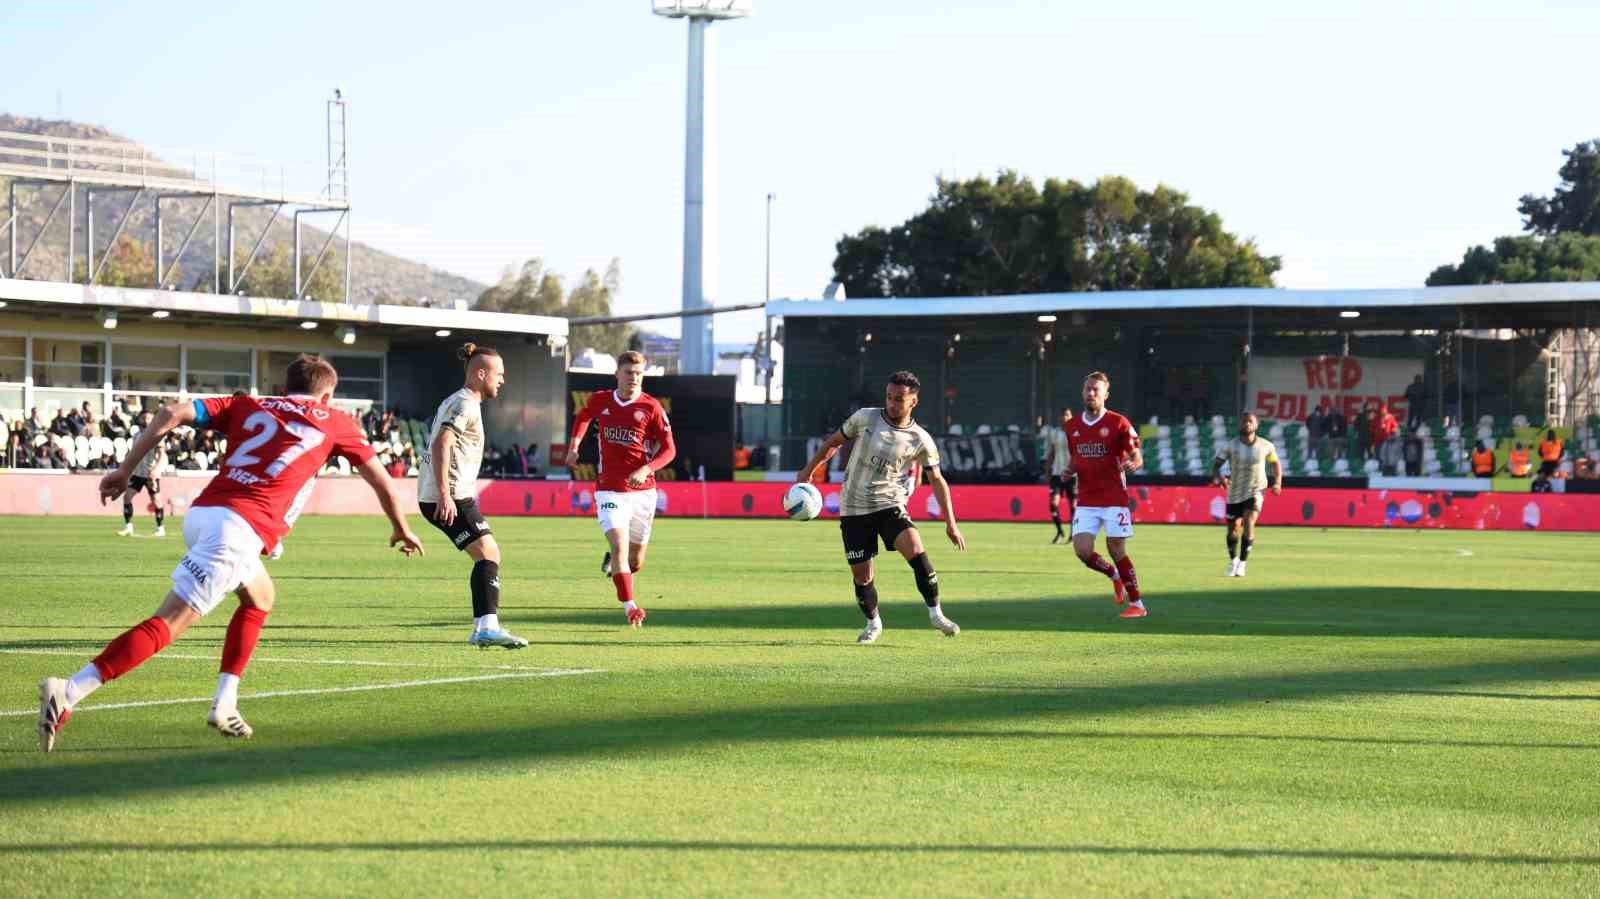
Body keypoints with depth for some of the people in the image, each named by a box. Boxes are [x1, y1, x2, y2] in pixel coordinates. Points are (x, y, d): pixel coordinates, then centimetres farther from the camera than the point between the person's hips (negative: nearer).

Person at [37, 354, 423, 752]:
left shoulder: (249, 406, 23)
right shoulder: (334, 422, 18)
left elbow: (173, 413, 10)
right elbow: (381, 481, 26)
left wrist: (125, 471, 11)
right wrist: (402, 529, 43)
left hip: (201, 513, 6)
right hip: (239, 528, -6)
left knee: (261, 598, 30)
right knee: (168, 624, -12)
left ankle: (225, 704, 19)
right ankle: (69, 692, -27)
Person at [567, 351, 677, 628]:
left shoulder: (651, 407, -6)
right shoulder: (600, 400, 1)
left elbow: (669, 449, -7)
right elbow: (583, 416, 26)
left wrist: (646, 469, -23)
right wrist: (574, 445, 13)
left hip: (642, 490, 0)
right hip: (609, 491, 0)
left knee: (635, 561, 12)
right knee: (619, 545, -23)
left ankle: (613, 563, 47)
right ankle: (630, 606, -21)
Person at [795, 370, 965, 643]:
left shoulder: (920, 440, -4)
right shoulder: (865, 418, -4)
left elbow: (937, 480, 5)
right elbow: (834, 442, 11)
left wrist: (951, 524, 1)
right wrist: (808, 471, 11)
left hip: (890, 506, -1)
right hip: (853, 509, 1)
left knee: (915, 549, -27)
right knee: (861, 576, 0)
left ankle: (935, 613, -13)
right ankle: (873, 623, 27)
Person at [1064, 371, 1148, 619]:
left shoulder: (1118, 423, -5)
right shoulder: (1073, 427, 9)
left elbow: (1137, 457, -6)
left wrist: (1132, 464, -29)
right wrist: (1069, 471, -1)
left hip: (1114, 499, -4)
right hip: (1086, 501, 4)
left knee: (1116, 550, -4)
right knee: (1083, 550, -8)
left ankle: (1137, 604, 10)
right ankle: (1115, 576, 22)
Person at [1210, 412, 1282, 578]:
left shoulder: (1266, 446, -4)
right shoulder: (1230, 446, -9)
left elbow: (1276, 463, 13)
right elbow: (1216, 464, -13)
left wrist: (1278, 482, -2)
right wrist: (1218, 477, -35)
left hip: (1256, 491, -1)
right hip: (1235, 493, 1)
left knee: (1249, 523, -22)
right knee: (1233, 529, 10)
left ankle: (1242, 564, -16)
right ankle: (1233, 560, 38)